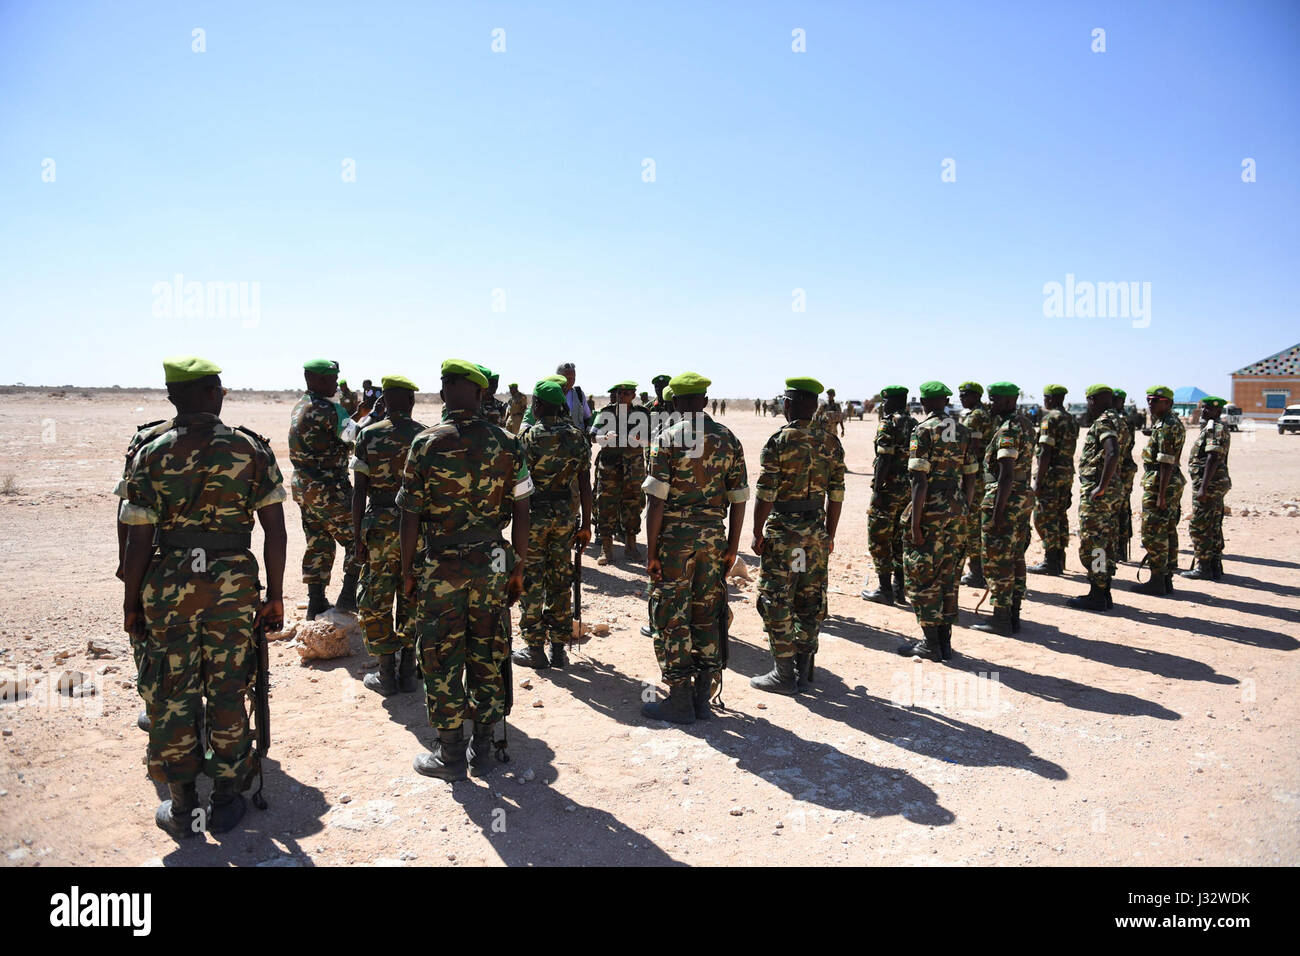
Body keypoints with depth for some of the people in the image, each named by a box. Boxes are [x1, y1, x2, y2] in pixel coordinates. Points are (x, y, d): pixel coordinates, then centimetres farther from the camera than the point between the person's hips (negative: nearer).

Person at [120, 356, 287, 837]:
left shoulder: (152, 455, -4)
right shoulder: (252, 449, -3)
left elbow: (139, 540, -4)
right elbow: (275, 530, -4)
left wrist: (131, 603, 8)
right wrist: (275, 595, 4)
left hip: (169, 586, 0)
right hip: (233, 585, 1)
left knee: (171, 698, 12)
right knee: (227, 695, 12)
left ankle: (181, 808, 23)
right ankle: (226, 802, 23)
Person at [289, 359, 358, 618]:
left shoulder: (300, 406, 12)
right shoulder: (325, 410, -18)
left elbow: (341, 428, 13)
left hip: (303, 488, 9)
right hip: (328, 490, -9)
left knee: (318, 546, 14)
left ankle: (316, 603, 18)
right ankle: (349, 596, 1)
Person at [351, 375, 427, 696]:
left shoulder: (369, 435, -3)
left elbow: (359, 490, -4)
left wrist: (357, 536, 2)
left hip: (379, 527, -1)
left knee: (375, 602, 9)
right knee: (412, 600, 12)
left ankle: (387, 674, 12)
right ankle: (407, 672, 17)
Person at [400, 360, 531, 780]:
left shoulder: (427, 442, -10)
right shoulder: (507, 443, -2)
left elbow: (411, 514, -7)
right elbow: (520, 511, 0)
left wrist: (407, 570, 3)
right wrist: (518, 567, 10)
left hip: (441, 566, -3)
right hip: (491, 562, 3)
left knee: (442, 661, 9)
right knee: (487, 658, 13)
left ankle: (451, 756, 18)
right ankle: (482, 750, 24)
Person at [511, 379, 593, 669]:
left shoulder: (528, 436, -10)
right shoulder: (577, 437, 3)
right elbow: (585, 485, 4)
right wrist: (586, 525, 10)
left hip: (534, 514, -4)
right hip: (565, 515, 5)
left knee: (531, 583, 6)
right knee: (561, 582, 11)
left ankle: (535, 649, 12)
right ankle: (558, 648, 17)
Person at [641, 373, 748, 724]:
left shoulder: (668, 439, -8)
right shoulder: (729, 439, 5)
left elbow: (657, 500, -12)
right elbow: (738, 500, 5)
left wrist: (652, 552, -7)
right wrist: (732, 548, 13)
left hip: (675, 537, -4)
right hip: (714, 536, 5)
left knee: (672, 619, 4)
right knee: (707, 616, 14)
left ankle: (680, 700, 10)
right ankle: (704, 695, 22)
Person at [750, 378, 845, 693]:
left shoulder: (779, 441, -12)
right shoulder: (831, 442, 4)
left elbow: (765, 494, -13)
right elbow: (836, 494, 8)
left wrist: (758, 534, -5)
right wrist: (829, 534, 16)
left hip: (782, 530, -6)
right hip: (816, 530, 6)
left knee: (776, 600, 2)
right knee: (810, 599, 13)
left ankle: (783, 673, 7)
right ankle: (804, 666, 23)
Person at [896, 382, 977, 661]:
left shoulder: (923, 431, -10)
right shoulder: (963, 432, 9)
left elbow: (920, 481, -16)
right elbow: (970, 479, 10)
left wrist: (915, 523, -15)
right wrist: (963, 513, 20)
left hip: (930, 512, -7)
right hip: (956, 512, 7)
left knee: (922, 578, 2)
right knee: (948, 577, 14)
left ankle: (931, 644, 6)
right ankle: (945, 641, 20)